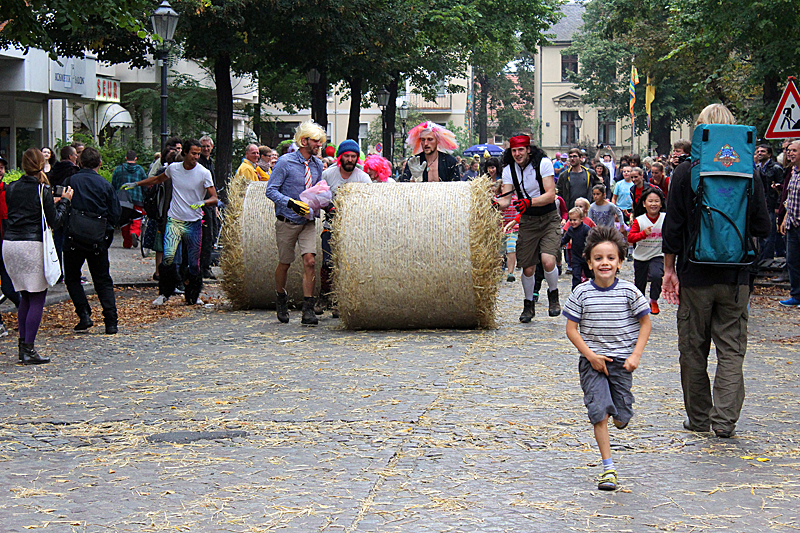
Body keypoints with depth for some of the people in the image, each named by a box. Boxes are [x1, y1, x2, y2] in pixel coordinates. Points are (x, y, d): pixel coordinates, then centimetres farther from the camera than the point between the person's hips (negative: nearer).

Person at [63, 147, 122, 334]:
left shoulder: (71, 181, -3)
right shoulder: (106, 185, 1)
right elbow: (116, 213, 2)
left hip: (74, 237, -2)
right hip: (99, 239, 2)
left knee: (72, 278, 14)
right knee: (103, 280, 9)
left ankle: (84, 314, 0)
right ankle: (111, 322, 1)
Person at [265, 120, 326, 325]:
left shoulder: (317, 165, 6)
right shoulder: (285, 162, -10)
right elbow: (271, 190, -11)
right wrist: (291, 203, -24)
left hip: (307, 222, 4)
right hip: (287, 221, -3)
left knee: (310, 262, -11)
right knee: (284, 263, 8)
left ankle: (308, 310, -8)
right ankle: (281, 299, 34)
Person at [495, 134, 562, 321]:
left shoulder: (543, 163, -14)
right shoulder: (509, 169, -4)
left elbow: (551, 195, -21)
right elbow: (506, 200, -8)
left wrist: (529, 202, -37)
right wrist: (495, 202, -31)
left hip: (549, 219, -3)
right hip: (527, 220, 3)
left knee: (548, 261, -21)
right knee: (528, 268, 2)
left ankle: (553, 294, 8)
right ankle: (528, 305, 24)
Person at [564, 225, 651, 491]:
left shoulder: (629, 292, -7)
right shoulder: (581, 293, -6)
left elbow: (645, 323, 2)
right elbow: (571, 329, -1)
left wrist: (636, 355, -7)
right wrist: (591, 356, -11)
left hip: (622, 361, 0)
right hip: (592, 361, 0)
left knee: (621, 418, 4)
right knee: (599, 413, -11)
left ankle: (620, 414, 43)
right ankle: (608, 467, -4)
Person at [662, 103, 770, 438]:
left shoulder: (684, 173, -7)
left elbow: (673, 226, -5)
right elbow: (762, 228, -2)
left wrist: (669, 268, 3)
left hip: (695, 274, 0)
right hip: (735, 277, 1)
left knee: (693, 349, 11)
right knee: (732, 349, 6)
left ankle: (698, 418, 19)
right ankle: (724, 419, -2)